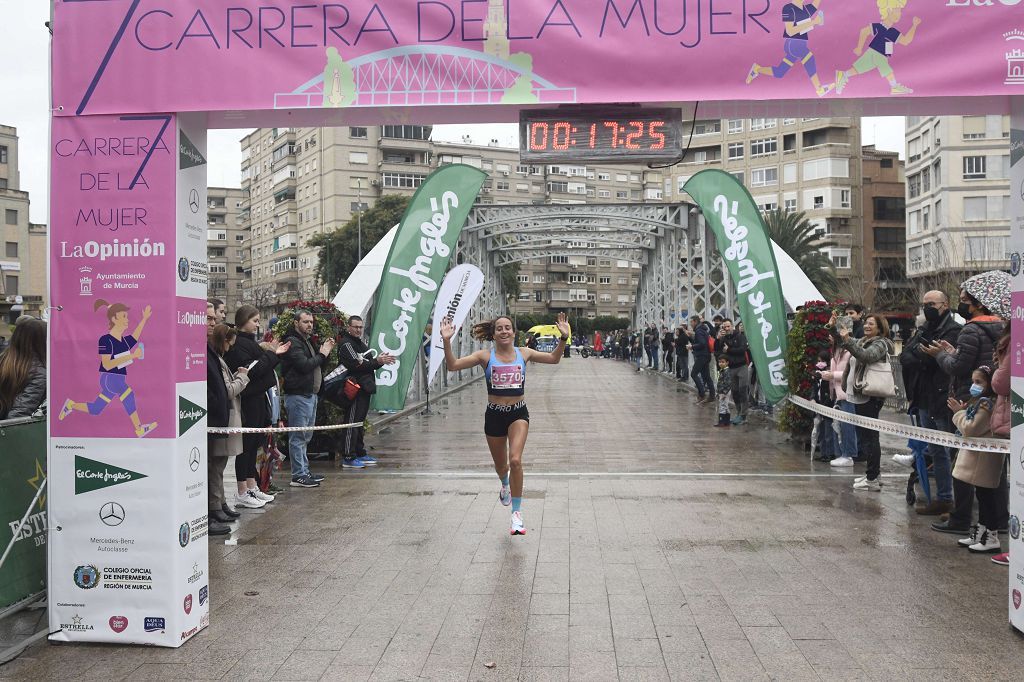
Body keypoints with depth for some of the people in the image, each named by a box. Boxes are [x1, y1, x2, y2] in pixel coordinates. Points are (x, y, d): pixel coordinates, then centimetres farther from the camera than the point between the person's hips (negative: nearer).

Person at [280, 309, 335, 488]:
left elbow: (315, 365, 23)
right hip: (298, 395, -10)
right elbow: (304, 365, -22)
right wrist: (322, 354, -8)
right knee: (298, 437, -6)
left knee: (305, 437, 14)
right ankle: (298, 476, -3)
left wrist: (325, 351, 7)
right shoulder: (292, 342, -11)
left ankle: (304, 472, 21)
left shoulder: (306, 341, 21)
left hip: (310, 394, 11)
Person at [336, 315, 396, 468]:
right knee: (352, 422, -9)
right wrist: (378, 361, -19)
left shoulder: (360, 344, 22)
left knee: (359, 422, 15)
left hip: (364, 388, 10)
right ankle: (348, 457, -7)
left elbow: (368, 365, 19)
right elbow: (357, 365, -20)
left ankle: (360, 453, 21)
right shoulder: (346, 344, -9)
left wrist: (381, 360, 0)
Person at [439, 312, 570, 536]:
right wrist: (447, 341, -26)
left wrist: (563, 338, -6)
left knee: (515, 460, -21)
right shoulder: (485, 356, -5)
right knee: (500, 465, 18)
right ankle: (505, 485, 56)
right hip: (494, 415, 1)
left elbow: (553, 359, 9)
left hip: (518, 413, -1)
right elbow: (453, 365, -13)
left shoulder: (523, 353, 1)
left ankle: (517, 513, -9)